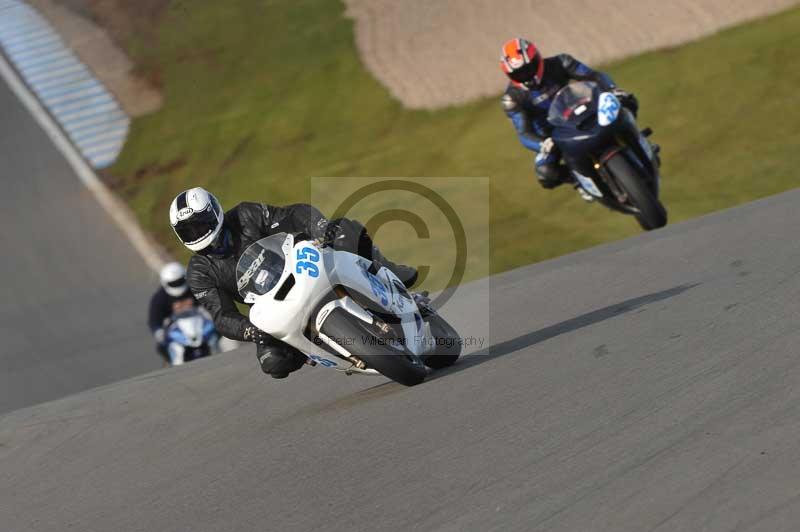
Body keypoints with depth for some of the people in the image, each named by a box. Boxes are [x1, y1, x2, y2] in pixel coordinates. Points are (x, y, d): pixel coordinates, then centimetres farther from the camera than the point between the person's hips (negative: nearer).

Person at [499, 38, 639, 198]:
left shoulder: (558, 64, -17)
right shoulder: (512, 99, -21)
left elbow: (595, 76, -22)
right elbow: (524, 133, -28)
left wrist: (615, 91, -42)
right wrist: (543, 146, -51)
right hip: (549, 135, -1)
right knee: (546, 175, -29)